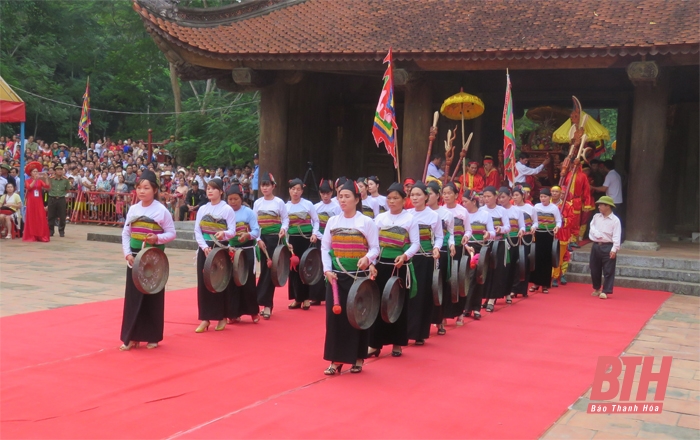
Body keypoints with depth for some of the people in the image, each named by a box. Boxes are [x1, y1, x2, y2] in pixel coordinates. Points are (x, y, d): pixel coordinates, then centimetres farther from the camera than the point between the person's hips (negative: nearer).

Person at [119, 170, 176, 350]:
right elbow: (125, 233, 8)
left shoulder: (162, 210, -7)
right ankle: (131, 337, 12)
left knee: (153, 297, 4)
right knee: (132, 297, 5)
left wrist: (158, 238, -22)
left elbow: (171, 233, -4)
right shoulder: (133, 209, 5)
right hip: (135, 258, 4)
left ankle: (152, 337, 14)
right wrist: (127, 253, -4)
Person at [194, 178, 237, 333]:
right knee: (203, 282, 1)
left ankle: (222, 317, 12)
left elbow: (232, 231, -9)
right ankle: (205, 318, 7)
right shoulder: (202, 209, 8)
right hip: (204, 249, 4)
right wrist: (204, 246, -11)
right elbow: (197, 231, 4)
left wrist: (223, 234, -31)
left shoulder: (227, 209, -3)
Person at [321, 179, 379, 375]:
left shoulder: (366, 222, -4)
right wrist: (327, 269, -5)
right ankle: (336, 360, 9)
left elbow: (375, 248, -4)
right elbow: (325, 248, 7)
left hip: (359, 276, -3)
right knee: (335, 316, 1)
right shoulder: (332, 221, 6)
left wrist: (367, 258, -25)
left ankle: (358, 359, 16)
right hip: (336, 276, 3)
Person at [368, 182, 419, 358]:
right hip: (381, 264, 2)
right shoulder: (380, 218, 6)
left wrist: (405, 256, -23)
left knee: (399, 304, 5)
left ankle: (397, 344, 16)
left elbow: (416, 244, -5)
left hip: (401, 266, -2)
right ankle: (375, 343, 11)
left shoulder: (410, 219, -1)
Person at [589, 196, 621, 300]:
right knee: (594, 269, 13)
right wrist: (596, 234, -16)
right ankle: (597, 289, 29)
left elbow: (616, 236, -13)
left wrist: (614, 249, -21)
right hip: (596, 246, 6)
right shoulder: (596, 217, 10)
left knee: (608, 271, -3)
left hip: (608, 247, -5)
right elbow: (592, 227, 4)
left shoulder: (615, 220, -7)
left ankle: (605, 291, 1)